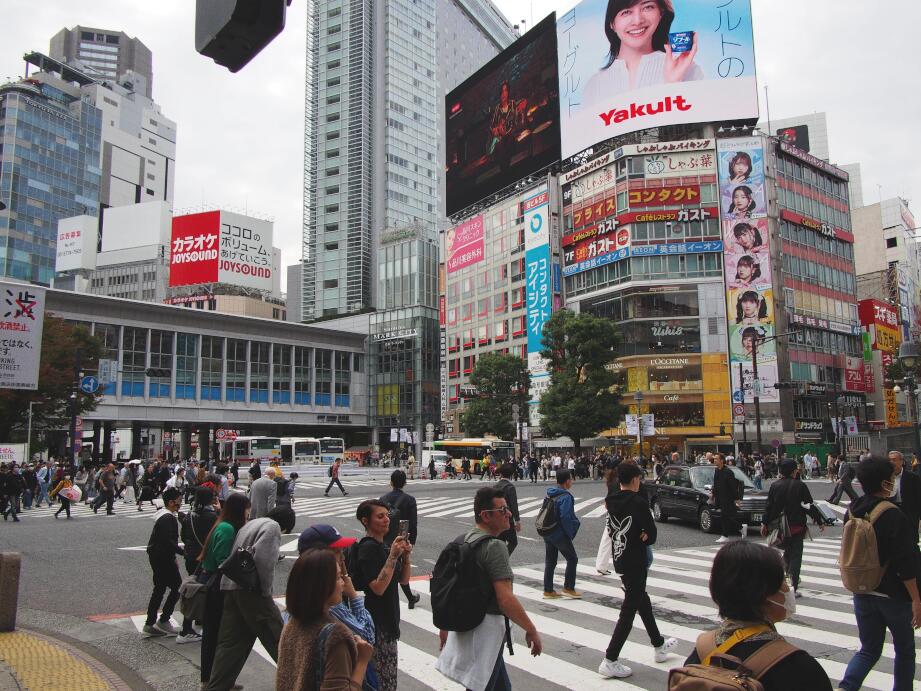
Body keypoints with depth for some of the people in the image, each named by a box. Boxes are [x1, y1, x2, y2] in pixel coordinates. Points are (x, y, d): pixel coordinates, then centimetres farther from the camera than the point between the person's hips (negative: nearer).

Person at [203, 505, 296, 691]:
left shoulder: (250, 524, 21)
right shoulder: (273, 526, -6)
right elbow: (262, 557, -21)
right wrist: (266, 589, -12)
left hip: (231, 587, 8)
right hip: (251, 590, -8)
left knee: (230, 642, 12)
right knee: (276, 636, 2)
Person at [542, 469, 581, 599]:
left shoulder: (550, 494, 8)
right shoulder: (566, 497, -18)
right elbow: (565, 517, -23)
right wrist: (570, 533, -12)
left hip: (547, 533, 8)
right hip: (560, 534, -8)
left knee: (550, 562, 13)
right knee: (572, 559, 8)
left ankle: (548, 591, 17)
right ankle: (568, 588, 11)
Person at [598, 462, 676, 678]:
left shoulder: (611, 502, 0)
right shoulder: (639, 503, -19)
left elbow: (612, 530, 6)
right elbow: (652, 535, -15)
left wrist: (637, 536, -4)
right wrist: (643, 537, 3)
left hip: (619, 560, 8)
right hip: (636, 563, -8)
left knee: (642, 601, 24)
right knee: (629, 610, 0)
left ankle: (659, 644, 42)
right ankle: (610, 661, 1)